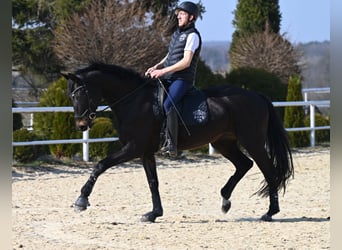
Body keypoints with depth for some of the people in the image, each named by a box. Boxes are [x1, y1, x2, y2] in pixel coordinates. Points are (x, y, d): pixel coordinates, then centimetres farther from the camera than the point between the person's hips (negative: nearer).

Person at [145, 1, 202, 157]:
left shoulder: (192, 35, -9)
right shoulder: (177, 33, 18)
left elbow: (186, 62, -18)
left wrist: (163, 71, -20)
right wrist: (156, 67, 6)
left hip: (183, 79, -10)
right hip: (168, 78, 10)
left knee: (167, 105, -31)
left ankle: (171, 145, -35)